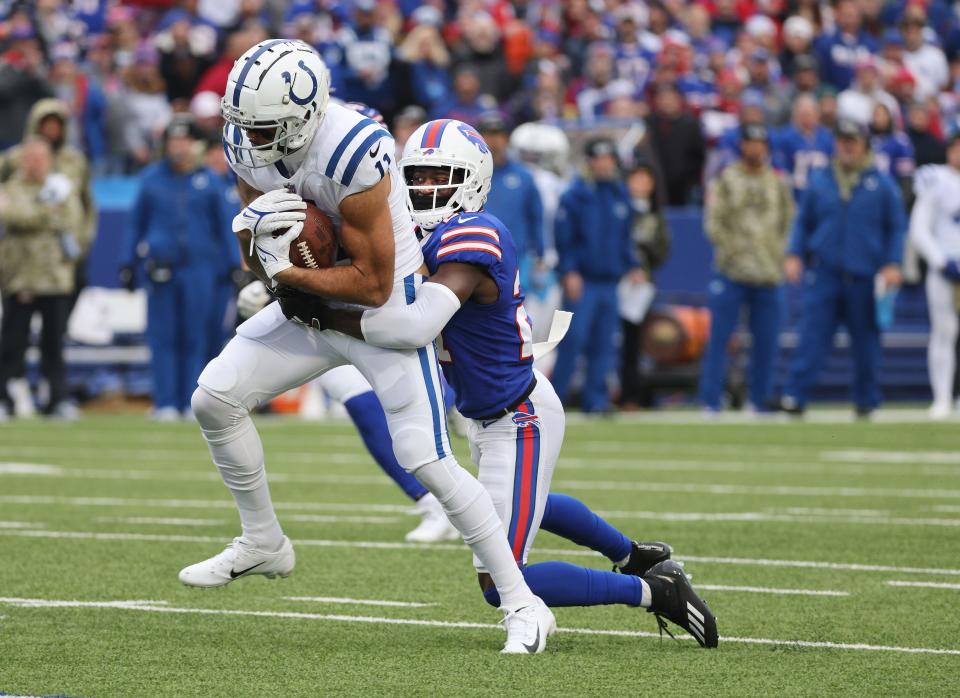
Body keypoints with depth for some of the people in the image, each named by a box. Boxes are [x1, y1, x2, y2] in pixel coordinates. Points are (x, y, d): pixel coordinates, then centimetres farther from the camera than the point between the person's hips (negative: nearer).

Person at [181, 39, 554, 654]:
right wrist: (253, 230, -21)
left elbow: (373, 284, -26)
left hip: (388, 311, -7)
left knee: (427, 461, -13)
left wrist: (284, 270, -25)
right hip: (311, 306, 7)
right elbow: (262, 258, 2)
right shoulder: (248, 143, -8)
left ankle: (524, 607, -4)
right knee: (214, 399, -1)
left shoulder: (353, 154, -32)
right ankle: (264, 543, 20)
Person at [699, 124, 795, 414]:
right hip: (731, 272, -3)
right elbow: (714, 224, -1)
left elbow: (788, 223, 13)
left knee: (766, 340, 3)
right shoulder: (726, 180, 3)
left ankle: (760, 400, 12)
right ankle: (711, 401, -2)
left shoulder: (778, 183, 11)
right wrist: (734, 250, -11)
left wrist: (779, 254, -1)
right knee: (719, 336, -5)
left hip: (768, 275, 3)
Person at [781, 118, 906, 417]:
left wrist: (892, 264, -5)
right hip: (824, 271, 0)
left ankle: (866, 399, 19)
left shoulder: (882, 184, 3)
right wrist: (794, 255, 2)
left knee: (865, 339, 6)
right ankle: (795, 395, -14)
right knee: (812, 334, -9)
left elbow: (897, 227, 5)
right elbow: (803, 222, 14)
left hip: (865, 275, 0)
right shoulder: (820, 180, 8)